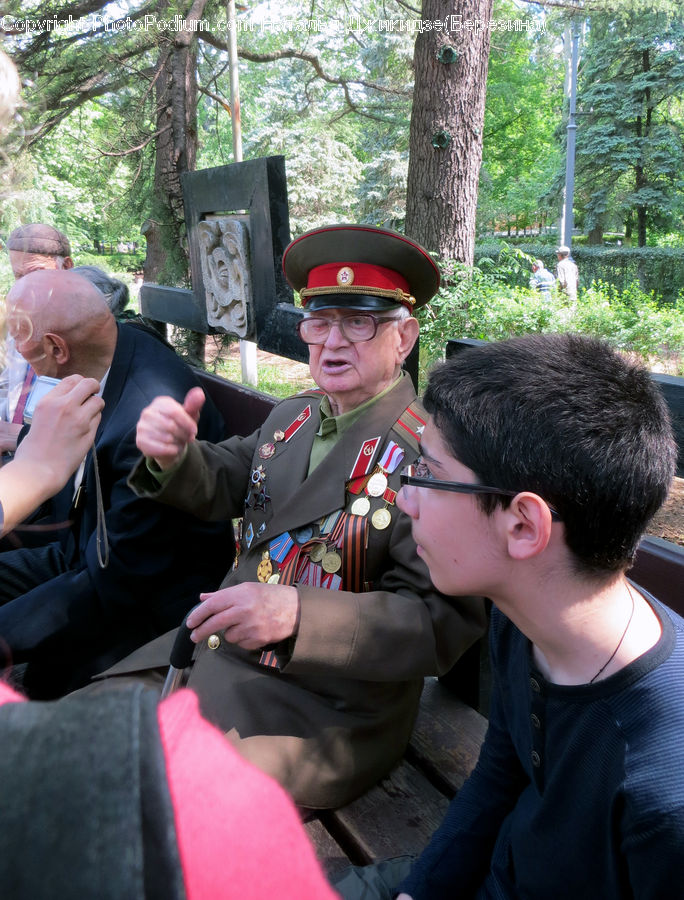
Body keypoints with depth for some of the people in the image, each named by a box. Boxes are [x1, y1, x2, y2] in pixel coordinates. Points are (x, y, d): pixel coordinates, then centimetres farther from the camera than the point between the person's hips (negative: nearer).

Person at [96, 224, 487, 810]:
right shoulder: (292, 417, 6)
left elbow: (445, 620, -24)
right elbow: (219, 486, 13)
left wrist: (295, 612, -36)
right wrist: (173, 455, -11)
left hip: (328, 711, -7)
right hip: (217, 648, 7)